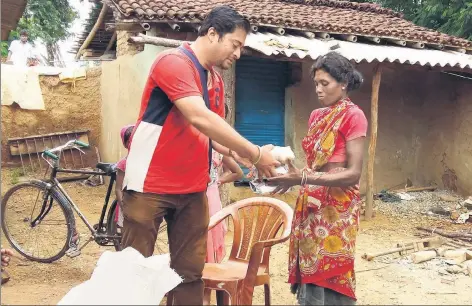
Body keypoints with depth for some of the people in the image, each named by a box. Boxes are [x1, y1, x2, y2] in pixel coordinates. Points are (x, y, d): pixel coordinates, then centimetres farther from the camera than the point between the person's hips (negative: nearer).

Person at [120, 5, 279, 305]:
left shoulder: (216, 80, 12)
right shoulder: (173, 62, -14)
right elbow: (199, 118, -25)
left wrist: (247, 157, -4)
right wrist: (254, 153, -21)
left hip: (192, 189, 7)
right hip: (150, 185, -7)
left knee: (191, 272, 7)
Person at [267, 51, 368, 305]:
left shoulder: (353, 116, -8)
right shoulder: (316, 116, 13)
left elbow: (353, 173, -15)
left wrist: (303, 179, -23)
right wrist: (286, 167, -4)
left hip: (336, 207, -6)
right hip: (311, 205, 6)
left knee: (330, 276, -3)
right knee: (309, 270, 8)